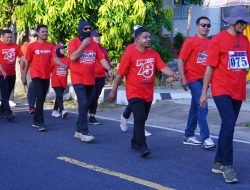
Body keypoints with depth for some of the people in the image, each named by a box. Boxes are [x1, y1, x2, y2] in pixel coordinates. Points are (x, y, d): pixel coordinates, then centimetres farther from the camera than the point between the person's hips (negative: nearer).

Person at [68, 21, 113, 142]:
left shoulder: (94, 44, 10)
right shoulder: (74, 42, -4)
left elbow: (101, 58, 2)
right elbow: (72, 57, -19)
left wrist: (109, 69, -14)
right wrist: (83, 45, -17)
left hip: (90, 80, 6)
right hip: (78, 79, -6)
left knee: (85, 105, 10)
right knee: (83, 104, -15)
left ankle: (78, 130, 21)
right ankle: (84, 133, -14)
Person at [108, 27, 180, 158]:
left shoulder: (154, 54, 5)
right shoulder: (129, 54, -10)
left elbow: (163, 67, -6)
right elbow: (120, 74, -5)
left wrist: (173, 74, -26)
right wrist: (114, 90, 0)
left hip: (148, 94, 6)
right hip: (134, 93, -6)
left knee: (142, 119, 15)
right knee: (139, 119, -15)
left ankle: (135, 143, 30)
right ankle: (143, 147, -15)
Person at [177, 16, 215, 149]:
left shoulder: (211, 43, 8)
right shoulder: (190, 42, -6)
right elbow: (181, 60, -7)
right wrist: (183, 78, -13)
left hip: (204, 79, 6)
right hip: (193, 79, -6)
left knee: (195, 108, 13)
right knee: (202, 107, -10)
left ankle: (188, 136, 23)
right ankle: (205, 138, -7)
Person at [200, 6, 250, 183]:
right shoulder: (218, 40, -7)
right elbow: (210, 67, -5)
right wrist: (204, 92, -5)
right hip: (222, 90, -6)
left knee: (228, 126, 11)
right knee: (229, 124, -16)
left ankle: (218, 163, 21)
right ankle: (227, 166, -8)